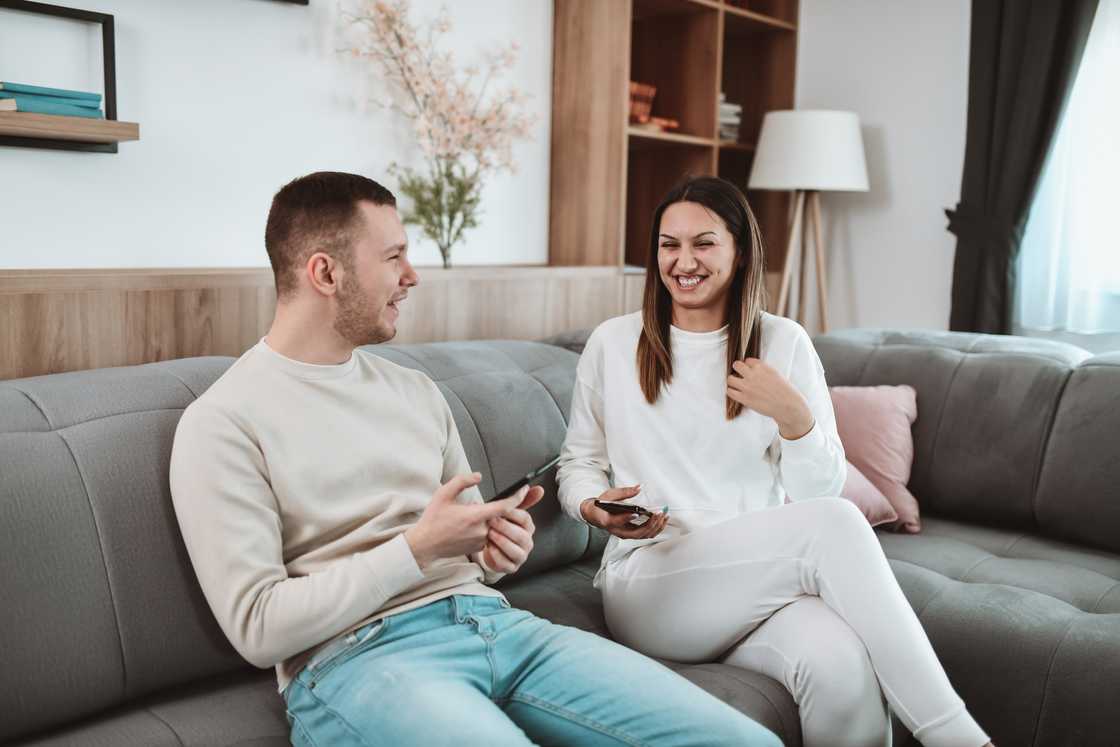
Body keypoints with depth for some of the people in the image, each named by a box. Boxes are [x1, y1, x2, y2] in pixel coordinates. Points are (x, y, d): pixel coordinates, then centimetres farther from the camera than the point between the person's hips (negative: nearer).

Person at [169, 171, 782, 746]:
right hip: (355, 655, -5)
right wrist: (416, 549, -14)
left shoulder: (417, 392, 17)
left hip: (492, 620, 6)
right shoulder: (222, 423, -3)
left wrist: (498, 550, -2)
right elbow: (256, 628, -8)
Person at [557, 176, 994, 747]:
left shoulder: (785, 342, 6)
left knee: (844, 668, -35)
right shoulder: (612, 343, 5)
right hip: (649, 579, -1)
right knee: (833, 526, -29)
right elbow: (578, 460, 14)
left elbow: (822, 491, 5)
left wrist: (794, 416, -14)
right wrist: (592, 504, -9)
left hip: (767, 580, 2)